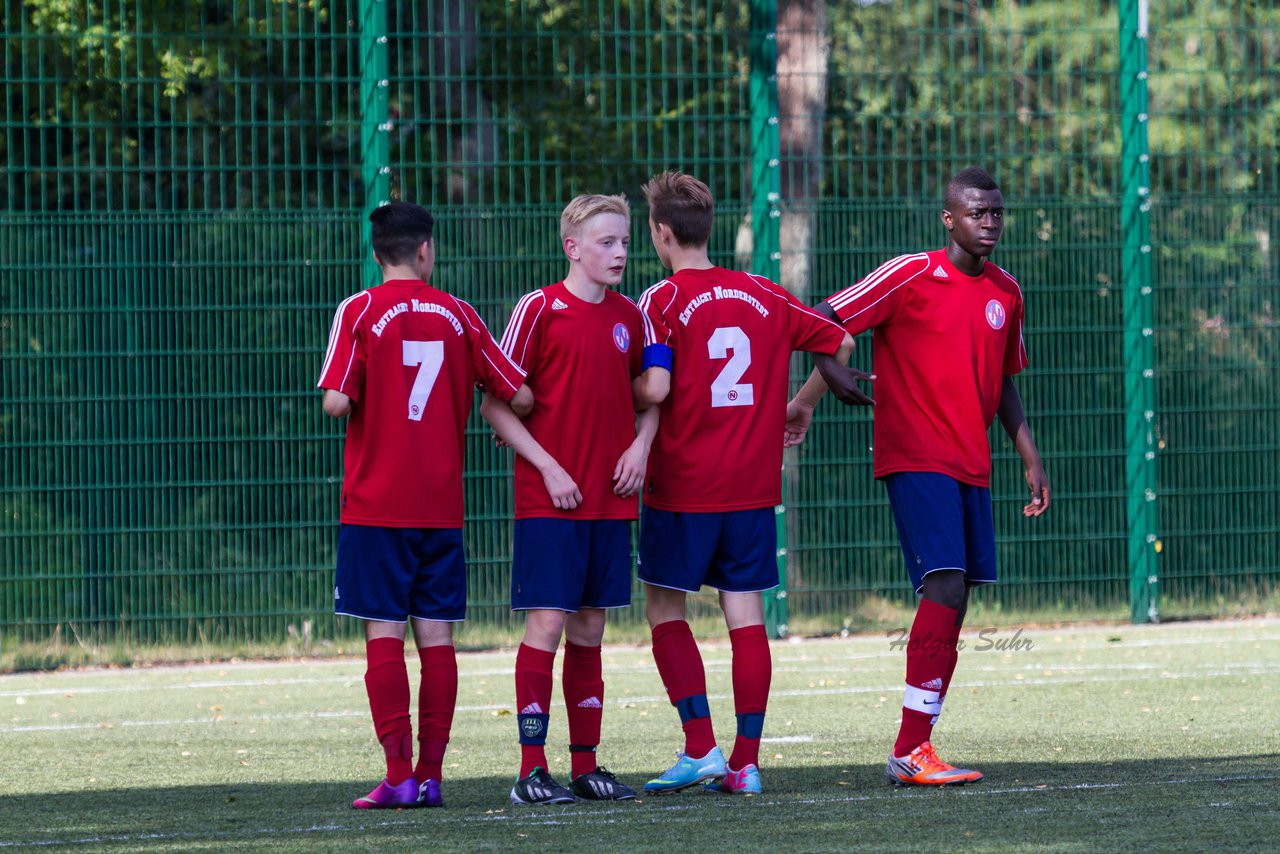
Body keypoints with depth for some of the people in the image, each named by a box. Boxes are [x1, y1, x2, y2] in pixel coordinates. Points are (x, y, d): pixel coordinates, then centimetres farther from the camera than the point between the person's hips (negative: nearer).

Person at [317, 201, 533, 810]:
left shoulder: (360, 313, -5)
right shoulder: (457, 315, 5)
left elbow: (336, 401, -15)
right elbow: (520, 395, 4)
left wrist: (346, 401, 8)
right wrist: (507, 425, 25)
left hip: (376, 505, -3)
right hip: (441, 505, 3)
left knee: (383, 634, -2)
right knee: (436, 635, 5)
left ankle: (398, 776, -8)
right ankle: (430, 776, 3)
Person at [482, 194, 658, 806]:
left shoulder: (629, 317, 9)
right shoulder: (540, 309, -7)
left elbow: (650, 393, 21)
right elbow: (496, 403, -7)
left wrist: (641, 445, 1)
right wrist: (549, 469, -13)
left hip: (610, 498, 5)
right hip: (548, 498, -5)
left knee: (590, 627, 9)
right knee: (547, 622, -8)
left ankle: (586, 766, 14)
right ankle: (531, 771, -6)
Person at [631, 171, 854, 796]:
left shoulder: (664, 301, -9)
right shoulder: (764, 296, 7)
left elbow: (654, 388, -20)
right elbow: (839, 342, 15)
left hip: (682, 486, -4)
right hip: (752, 483, 4)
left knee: (665, 609, 7)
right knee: (745, 615, 5)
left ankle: (700, 748, -3)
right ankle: (746, 761, 3)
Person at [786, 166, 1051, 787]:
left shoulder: (1005, 292, 13)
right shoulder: (911, 276, -7)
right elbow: (825, 321, -6)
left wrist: (1031, 459, 19)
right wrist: (825, 378, -23)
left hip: (971, 466, 7)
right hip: (915, 459, -7)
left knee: (953, 604, 5)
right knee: (945, 585, -18)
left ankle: (916, 749, 9)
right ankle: (910, 751, -19)